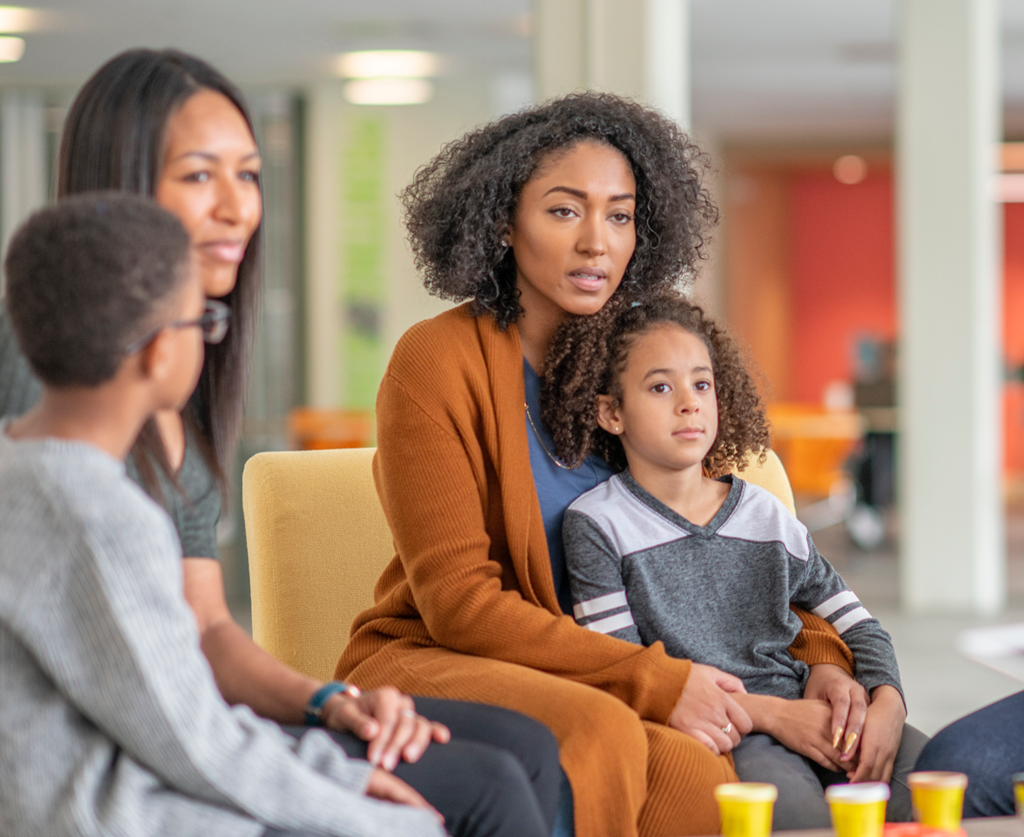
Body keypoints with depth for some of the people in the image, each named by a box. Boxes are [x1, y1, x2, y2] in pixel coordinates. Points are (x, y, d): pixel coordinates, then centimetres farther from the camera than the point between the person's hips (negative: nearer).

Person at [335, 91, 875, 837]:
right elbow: (459, 601, -13)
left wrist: (820, 655, -1)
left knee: (691, 777, -32)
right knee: (595, 729, -37)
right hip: (434, 663, -4)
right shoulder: (438, 361, -8)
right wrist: (657, 682, -20)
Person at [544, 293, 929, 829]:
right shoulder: (595, 524, 3)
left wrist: (887, 704, -4)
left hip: (806, 717, 5)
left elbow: (859, 627, 21)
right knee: (798, 808, -36)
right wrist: (769, 712, -12)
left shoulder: (766, 516, 18)